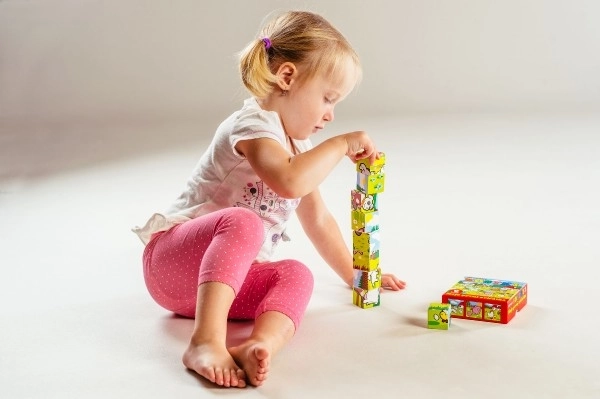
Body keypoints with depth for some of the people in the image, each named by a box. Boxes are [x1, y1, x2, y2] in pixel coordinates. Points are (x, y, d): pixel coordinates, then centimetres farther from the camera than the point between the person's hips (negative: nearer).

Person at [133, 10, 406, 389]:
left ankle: (261, 344, -44)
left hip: (227, 276, 8)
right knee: (243, 223, -36)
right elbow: (290, 182, -36)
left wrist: (354, 274, 25)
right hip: (170, 258, -8)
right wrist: (341, 144, -23)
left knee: (297, 275, -17)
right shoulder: (253, 124, -15)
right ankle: (206, 342, -47)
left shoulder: (298, 146, 15)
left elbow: (318, 220, 25)